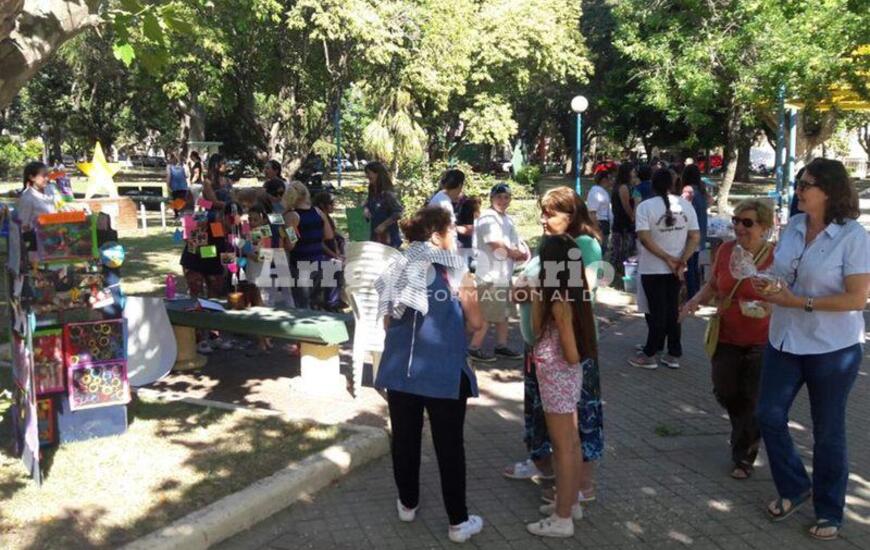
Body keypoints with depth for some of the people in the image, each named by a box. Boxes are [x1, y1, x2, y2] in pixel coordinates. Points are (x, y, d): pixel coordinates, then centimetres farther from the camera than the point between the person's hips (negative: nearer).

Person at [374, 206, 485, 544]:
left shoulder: (398, 270, 3)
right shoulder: (456, 273, -10)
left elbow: (388, 321, 11)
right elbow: (475, 324, -4)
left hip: (400, 368, 4)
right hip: (444, 373, -4)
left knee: (405, 439, 16)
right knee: (449, 446, 5)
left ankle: (407, 504, 33)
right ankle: (458, 522, 13)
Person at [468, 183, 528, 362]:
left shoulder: (507, 219, 15)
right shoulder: (488, 218, -15)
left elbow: (517, 243, 16)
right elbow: (497, 246, -22)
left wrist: (521, 253, -7)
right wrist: (516, 253, -6)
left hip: (503, 273, 10)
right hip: (490, 275, -10)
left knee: (503, 312, 17)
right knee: (488, 314, -6)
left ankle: (501, 346, 28)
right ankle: (474, 349, 2)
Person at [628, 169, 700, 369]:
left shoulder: (645, 206, -12)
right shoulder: (685, 205, 0)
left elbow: (644, 238, -20)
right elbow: (695, 237, -4)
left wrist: (668, 259, -15)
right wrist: (682, 262, -9)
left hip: (653, 269, -4)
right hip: (675, 269, 4)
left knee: (657, 311, 4)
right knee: (673, 310, 13)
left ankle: (650, 354, 10)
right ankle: (674, 354, 17)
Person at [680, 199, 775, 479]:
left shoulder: (775, 257, -17)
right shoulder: (725, 250, -4)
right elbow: (713, 286, 11)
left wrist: (767, 307, -29)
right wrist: (695, 300, -7)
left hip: (760, 342, -4)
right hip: (726, 337, 4)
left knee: (751, 401, 6)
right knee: (725, 393, 14)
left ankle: (744, 456, 26)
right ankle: (751, 432, 46)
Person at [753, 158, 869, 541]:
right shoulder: (793, 226, 2)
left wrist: (800, 302, -24)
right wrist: (767, 287, -6)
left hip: (833, 348, -6)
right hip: (784, 341, 6)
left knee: (827, 431, 9)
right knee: (769, 415, 8)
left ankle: (829, 511, 27)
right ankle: (794, 487, 32)